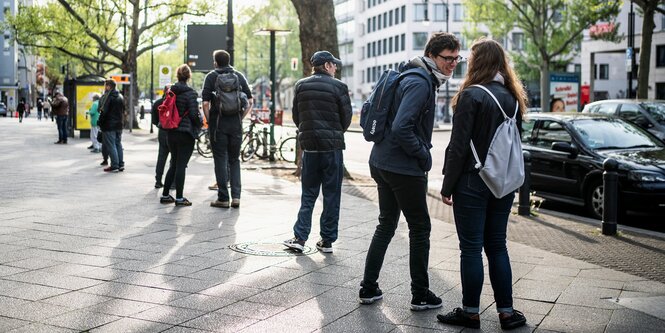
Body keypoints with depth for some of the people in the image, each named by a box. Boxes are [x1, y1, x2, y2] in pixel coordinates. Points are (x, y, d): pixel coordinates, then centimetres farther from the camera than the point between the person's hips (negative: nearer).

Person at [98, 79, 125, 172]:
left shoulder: (109, 97, -15)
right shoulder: (120, 96, 11)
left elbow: (104, 112, -18)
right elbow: (123, 110, 17)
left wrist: (100, 122, -8)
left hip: (109, 125, -8)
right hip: (119, 125, 8)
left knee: (111, 145, -4)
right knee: (118, 144, 14)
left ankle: (114, 166, -5)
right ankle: (121, 164, 16)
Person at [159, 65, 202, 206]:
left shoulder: (170, 92, 7)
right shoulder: (190, 93, -12)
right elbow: (194, 114, -14)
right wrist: (201, 122, 4)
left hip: (171, 133, 6)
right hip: (185, 133, -6)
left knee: (174, 164, 16)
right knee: (181, 165, -2)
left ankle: (165, 195, 19)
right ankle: (179, 198, 2)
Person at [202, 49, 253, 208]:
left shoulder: (211, 76, -1)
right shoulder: (239, 76, 8)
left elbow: (205, 103, -9)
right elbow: (250, 101, 5)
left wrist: (209, 121, 2)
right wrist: (240, 117, 11)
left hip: (218, 123, -3)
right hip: (236, 124, 3)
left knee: (220, 160, 3)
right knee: (234, 160, 12)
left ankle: (223, 198, 4)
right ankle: (236, 196, 5)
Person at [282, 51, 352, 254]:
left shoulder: (301, 86, 5)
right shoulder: (338, 87, -6)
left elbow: (296, 116, 8)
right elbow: (347, 117, -2)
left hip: (309, 146, 3)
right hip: (332, 146, -3)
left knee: (308, 194, 11)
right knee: (331, 195, 5)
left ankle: (300, 237, 4)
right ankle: (327, 240, 8)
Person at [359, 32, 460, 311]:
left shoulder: (416, 78, 13)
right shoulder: (420, 83, -18)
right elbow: (401, 128, -27)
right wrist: (423, 155, -14)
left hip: (382, 163, 10)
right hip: (404, 169, -10)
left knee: (386, 225, 17)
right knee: (420, 228, 3)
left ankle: (368, 288, 21)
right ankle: (420, 295, 13)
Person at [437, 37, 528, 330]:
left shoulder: (472, 95, -13)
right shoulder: (512, 97, 8)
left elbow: (459, 146, -15)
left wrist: (447, 186, -9)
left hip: (473, 183, -6)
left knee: (471, 248, 2)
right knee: (497, 245, 13)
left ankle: (471, 312, 11)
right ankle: (506, 311, 16)